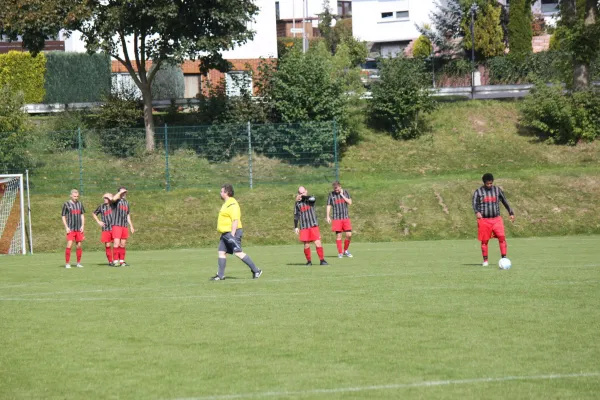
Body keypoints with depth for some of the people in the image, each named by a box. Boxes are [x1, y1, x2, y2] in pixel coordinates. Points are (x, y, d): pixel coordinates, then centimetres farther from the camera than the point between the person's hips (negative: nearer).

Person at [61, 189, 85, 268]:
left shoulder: (80, 204, 11)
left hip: (79, 229, 4)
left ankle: (79, 263, 13)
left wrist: (82, 226, 4)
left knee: (79, 245, 6)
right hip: (70, 229, -4)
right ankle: (67, 263, -7)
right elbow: (63, 217, 2)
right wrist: (66, 227, -7)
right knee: (69, 245, -12)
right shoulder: (66, 204, 0)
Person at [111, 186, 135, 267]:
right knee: (116, 243, -12)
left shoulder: (126, 202, 19)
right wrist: (120, 192, -16)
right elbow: (113, 199, -29)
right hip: (116, 225, -6)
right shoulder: (117, 201, -1)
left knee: (123, 244, 6)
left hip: (125, 226, 6)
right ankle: (115, 261, -12)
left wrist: (131, 226, 21)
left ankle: (122, 261, 10)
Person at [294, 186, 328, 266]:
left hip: (314, 226, -2)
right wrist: (296, 227, 6)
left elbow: (312, 199, -23)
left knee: (318, 243, -9)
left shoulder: (311, 199, 4)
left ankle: (322, 260, -4)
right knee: (306, 245, 0)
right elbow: (296, 216, 12)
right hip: (304, 228, 2)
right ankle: (309, 261, 12)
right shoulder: (298, 203, 8)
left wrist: (302, 197, -14)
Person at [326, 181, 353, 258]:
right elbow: (329, 206, 5)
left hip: (346, 217, 1)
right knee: (338, 235, -3)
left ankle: (345, 250, 15)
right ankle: (340, 253, 4)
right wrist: (328, 216, -3)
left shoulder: (345, 192, 6)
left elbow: (350, 202, -3)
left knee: (349, 235, -4)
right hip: (336, 218, -1)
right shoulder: (331, 195, 3)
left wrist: (342, 195, -7)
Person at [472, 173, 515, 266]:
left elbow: (505, 201, 17)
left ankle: (504, 258, -13)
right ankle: (485, 260, 14)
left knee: (502, 237, -14)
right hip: (484, 220, -1)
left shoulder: (497, 190, 9)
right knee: (484, 240, 3)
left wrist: (511, 213, 16)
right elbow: (475, 203, -8)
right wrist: (477, 212, -28)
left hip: (496, 219, 1)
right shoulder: (478, 192, 2)